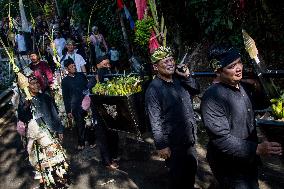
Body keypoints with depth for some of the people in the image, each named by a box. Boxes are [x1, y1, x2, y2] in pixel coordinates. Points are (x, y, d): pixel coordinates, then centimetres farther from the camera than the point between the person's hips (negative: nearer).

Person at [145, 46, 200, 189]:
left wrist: (187, 76, -6)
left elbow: (196, 90, 10)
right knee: (178, 177, 11)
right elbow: (155, 121, -20)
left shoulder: (179, 80, 2)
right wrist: (161, 146, -19)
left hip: (189, 139, 7)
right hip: (173, 144, -7)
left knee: (192, 171, 23)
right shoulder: (153, 89, -19)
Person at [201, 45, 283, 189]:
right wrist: (257, 149, -32)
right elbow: (221, 139, -29)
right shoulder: (213, 97, -26)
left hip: (248, 161, 9)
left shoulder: (240, 86, 5)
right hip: (230, 168, -9)